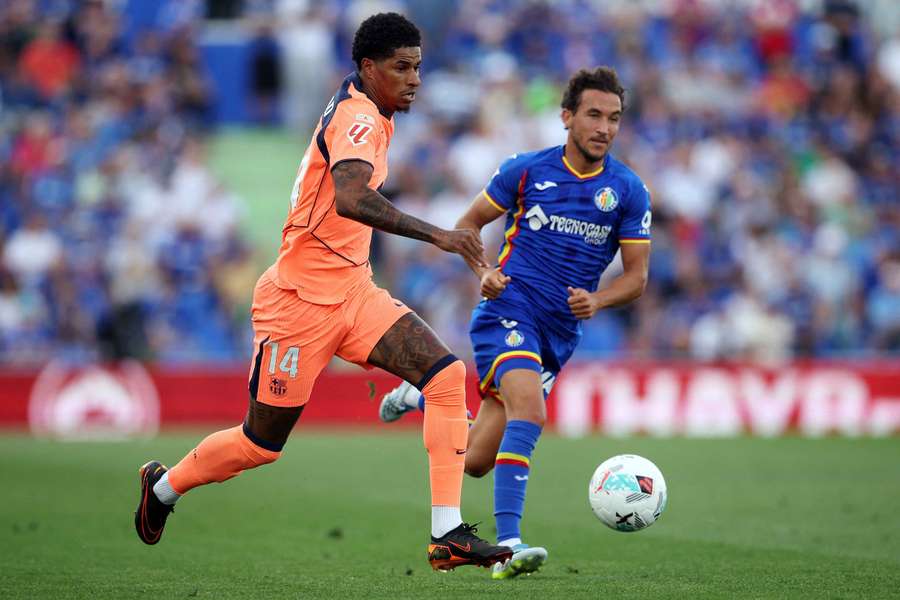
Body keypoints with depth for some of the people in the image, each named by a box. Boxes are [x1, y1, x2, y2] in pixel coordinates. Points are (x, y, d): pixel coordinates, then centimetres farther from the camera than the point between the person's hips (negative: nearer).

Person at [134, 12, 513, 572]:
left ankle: (448, 533, -15)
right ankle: (164, 486, 34)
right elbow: (352, 200, -40)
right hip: (301, 299, -9)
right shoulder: (357, 118, -20)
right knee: (262, 444, 4)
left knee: (447, 374, -13)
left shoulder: (371, 116, 11)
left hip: (354, 292, 9)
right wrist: (437, 235, -45)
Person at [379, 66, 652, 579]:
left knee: (475, 462, 7)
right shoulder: (526, 170, -3)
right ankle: (508, 545, -33)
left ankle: (419, 398, 38)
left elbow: (637, 276, 2)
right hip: (509, 310, -4)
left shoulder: (629, 191, 0)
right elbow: (469, 224, 9)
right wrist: (484, 273, -10)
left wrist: (597, 300, -18)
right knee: (530, 411, -32)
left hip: (560, 334, 4)